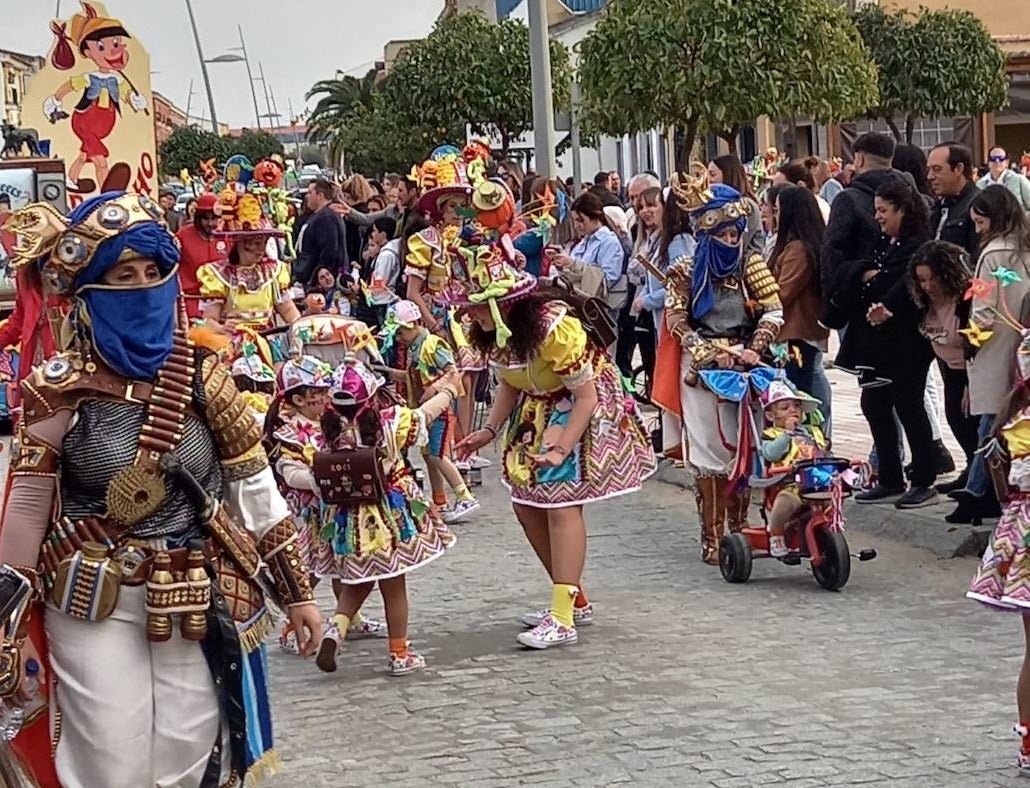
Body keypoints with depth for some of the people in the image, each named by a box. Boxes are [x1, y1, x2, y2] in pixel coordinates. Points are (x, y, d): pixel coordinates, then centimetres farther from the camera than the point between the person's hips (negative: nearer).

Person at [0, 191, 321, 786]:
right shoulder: (62, 388, -8)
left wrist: (297, 591, 5)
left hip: (197, 606, 2)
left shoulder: (203, 376, -1)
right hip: (93, 610, -2)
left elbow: (256, 489, 4)